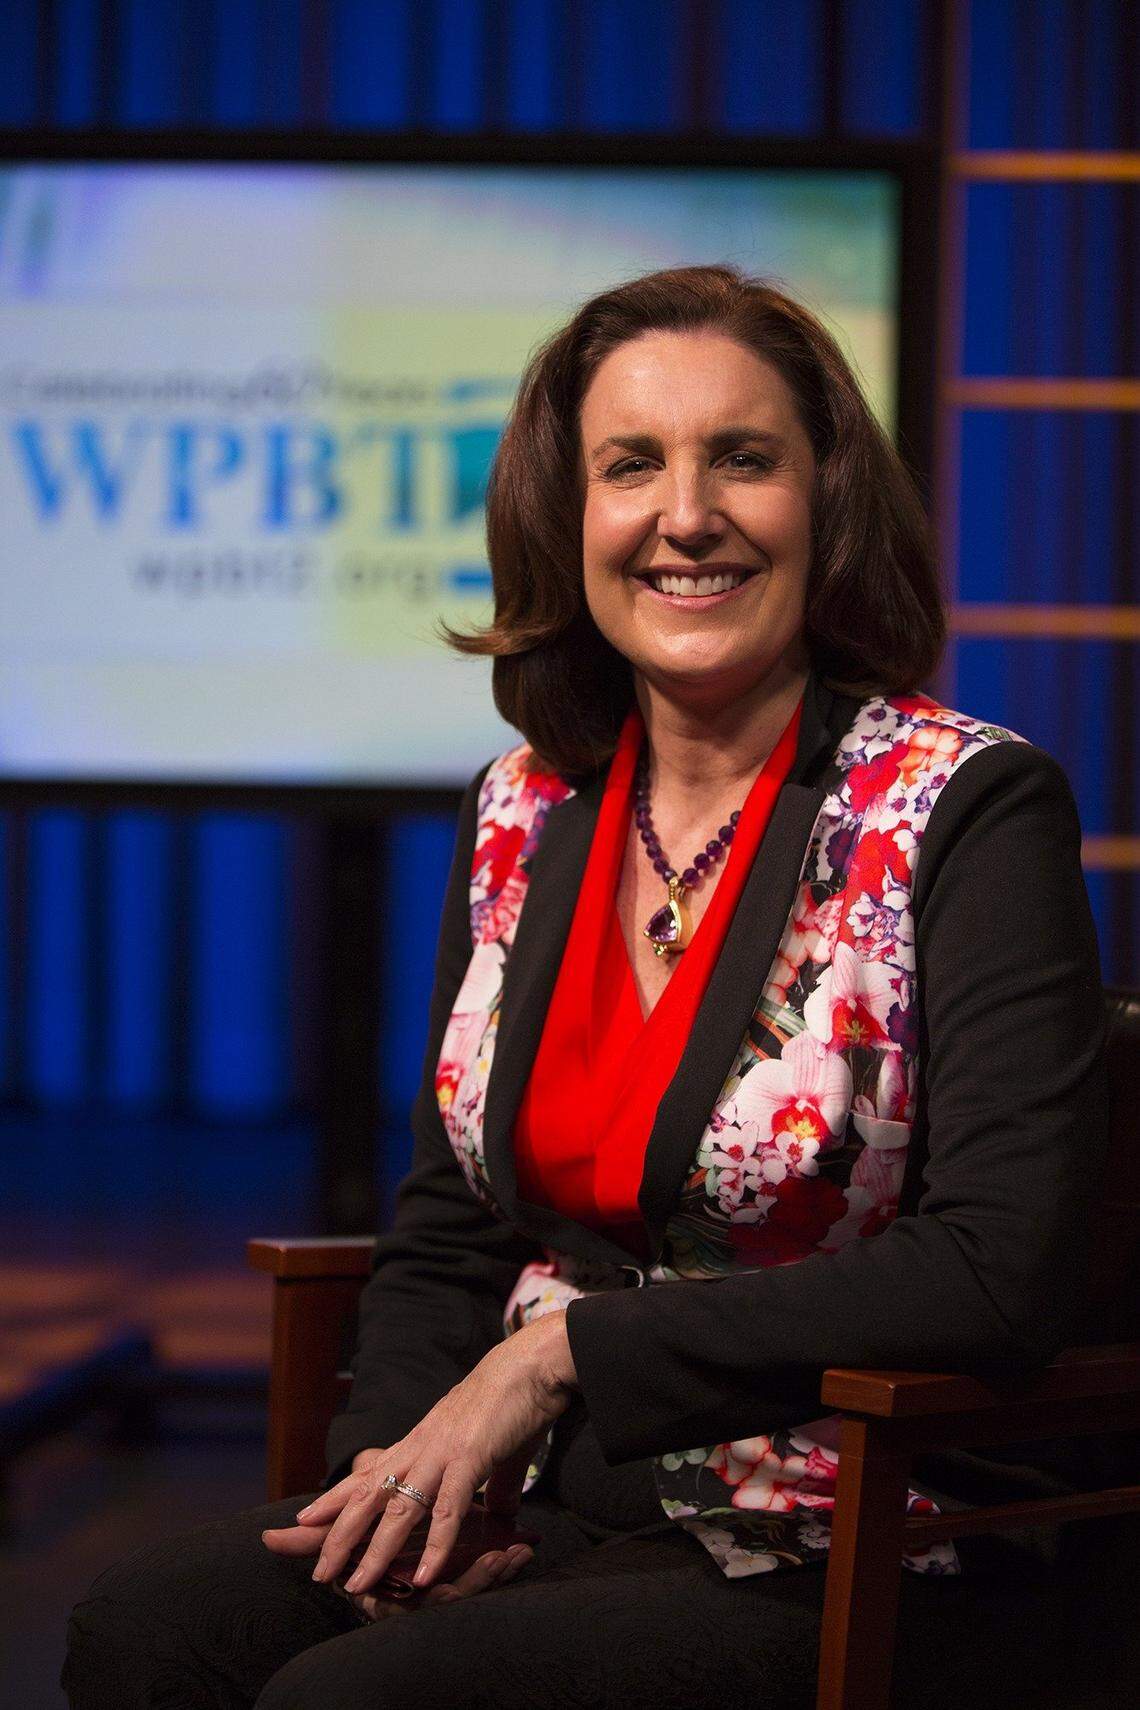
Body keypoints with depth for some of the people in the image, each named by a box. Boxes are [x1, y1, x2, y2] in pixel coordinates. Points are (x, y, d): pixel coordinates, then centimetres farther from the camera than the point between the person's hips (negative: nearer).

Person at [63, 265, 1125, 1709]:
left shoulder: (968, 811, -9)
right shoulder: (523, 816, 9)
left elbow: (1005, 1274, -18)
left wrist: (565, 1351, -15)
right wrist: (397, 1464, -7)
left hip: (863, 1570, -5)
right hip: (559, 1517, 6)